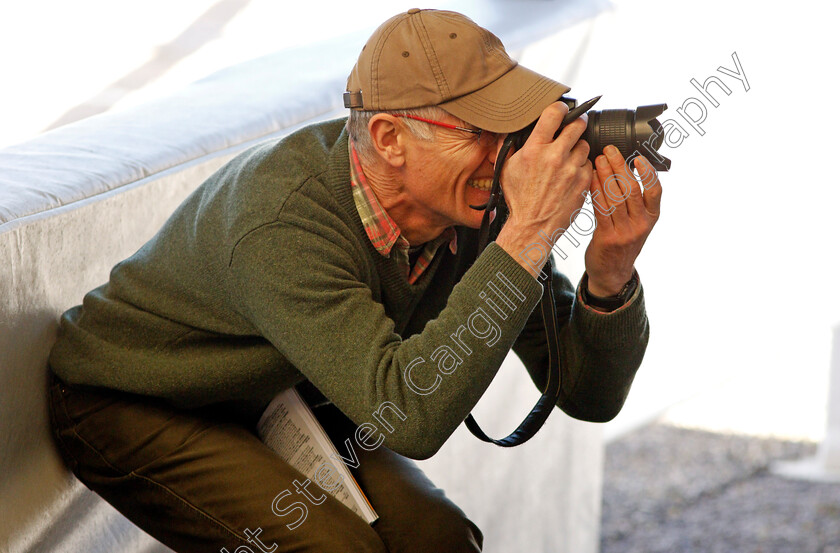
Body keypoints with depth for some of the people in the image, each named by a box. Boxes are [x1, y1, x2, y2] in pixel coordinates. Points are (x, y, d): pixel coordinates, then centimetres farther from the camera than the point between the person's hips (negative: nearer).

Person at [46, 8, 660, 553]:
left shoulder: (476, 202, -17)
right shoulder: (281, 220, -38)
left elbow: (589, 395, -13)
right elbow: (408, 415, -46)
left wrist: (610, 269, -33)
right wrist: (527, 235, -47)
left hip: (272, 398, 7)